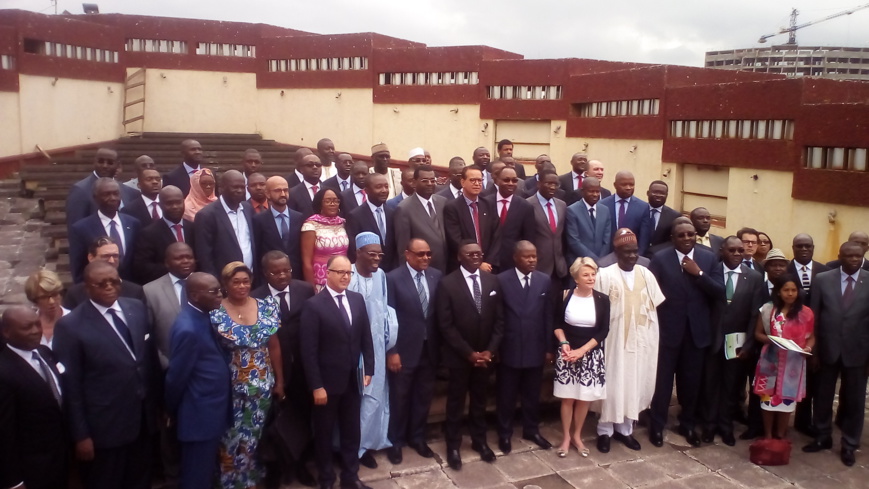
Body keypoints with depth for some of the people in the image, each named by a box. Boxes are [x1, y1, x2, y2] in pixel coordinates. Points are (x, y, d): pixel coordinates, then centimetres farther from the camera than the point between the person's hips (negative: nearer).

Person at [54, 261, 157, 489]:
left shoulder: (137, 308, 1)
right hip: (104, 427, -5)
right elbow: (71, 386, -12)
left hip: (143, 418, 5)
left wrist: (156, 401, 11)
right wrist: (81, 435, -10)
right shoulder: (70, 325, -14)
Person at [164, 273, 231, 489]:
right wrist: (173, 411, -3)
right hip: (200, 415, -9)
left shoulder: (200, 316, 3)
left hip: (211, 411, 9)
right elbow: (176, 376, -19)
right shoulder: (188, 329, -26)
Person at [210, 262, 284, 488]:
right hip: (230, 387, -3)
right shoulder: (215, 313, -10)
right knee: (232, 438, 8)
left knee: (254, 435, 16)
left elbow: (274, 346, 4)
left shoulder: (266, 307, -2)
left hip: (262, 385, 3)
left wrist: (279, 381, 7)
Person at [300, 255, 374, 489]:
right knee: (325, 433, 14)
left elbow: (366, 337, 7)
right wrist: (316, 386, -16)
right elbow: (309, 350, -15)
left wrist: (368, 370, 4)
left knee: (351, 431, 16)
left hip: (353, 380, 4)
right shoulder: (313, 305, -13)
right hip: (327, 382, -4)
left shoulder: (357, 299, 2)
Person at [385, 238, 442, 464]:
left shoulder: (436, 275, 1)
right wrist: (391, 351, -14)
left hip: (429, 348, 4)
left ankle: (417, 437, 36)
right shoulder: (393, 278, -12)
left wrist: (440, 344, 3)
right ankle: (396, 441, 30)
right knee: (399, 398, 11)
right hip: (404, 349, -4)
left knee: (424, 396, 17)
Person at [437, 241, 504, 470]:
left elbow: (499, 320, 2)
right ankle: (453, 445, 25)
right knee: (456, 401, 11)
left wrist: (489, 350, -8)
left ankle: (479, 440, 35)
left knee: (479, 400, 18)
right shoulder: (448, 283, -13)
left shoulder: (493, 281, 0)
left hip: (485, 354, 4)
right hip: (459, 355, -3)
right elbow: (446, 324, -14)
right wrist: (469, 353, -16)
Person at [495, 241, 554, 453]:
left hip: (536, 348, 3)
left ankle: (531, 430, 35)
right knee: (507, 395, 12)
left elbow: (549, 316, 4)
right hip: (509, 349, -3)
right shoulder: (501, 280, -9)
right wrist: (495, 347, -7)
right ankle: (505, 434, 29)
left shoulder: (545, 281, 1)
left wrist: (549, 348, 3)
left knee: (532, 395, 17)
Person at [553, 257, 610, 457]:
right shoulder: (565, 296, -6)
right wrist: (563, 343, -12)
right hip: (567, 353, -1)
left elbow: (603, 331, -6)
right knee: (567, 397, 5)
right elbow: (557, 323, 4)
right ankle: (566, 436, 22)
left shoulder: (602, 299, -6)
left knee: (584, 398, 9)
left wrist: (582, 350, -13)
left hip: (591, 355, 1)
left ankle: (577, 435, 27)